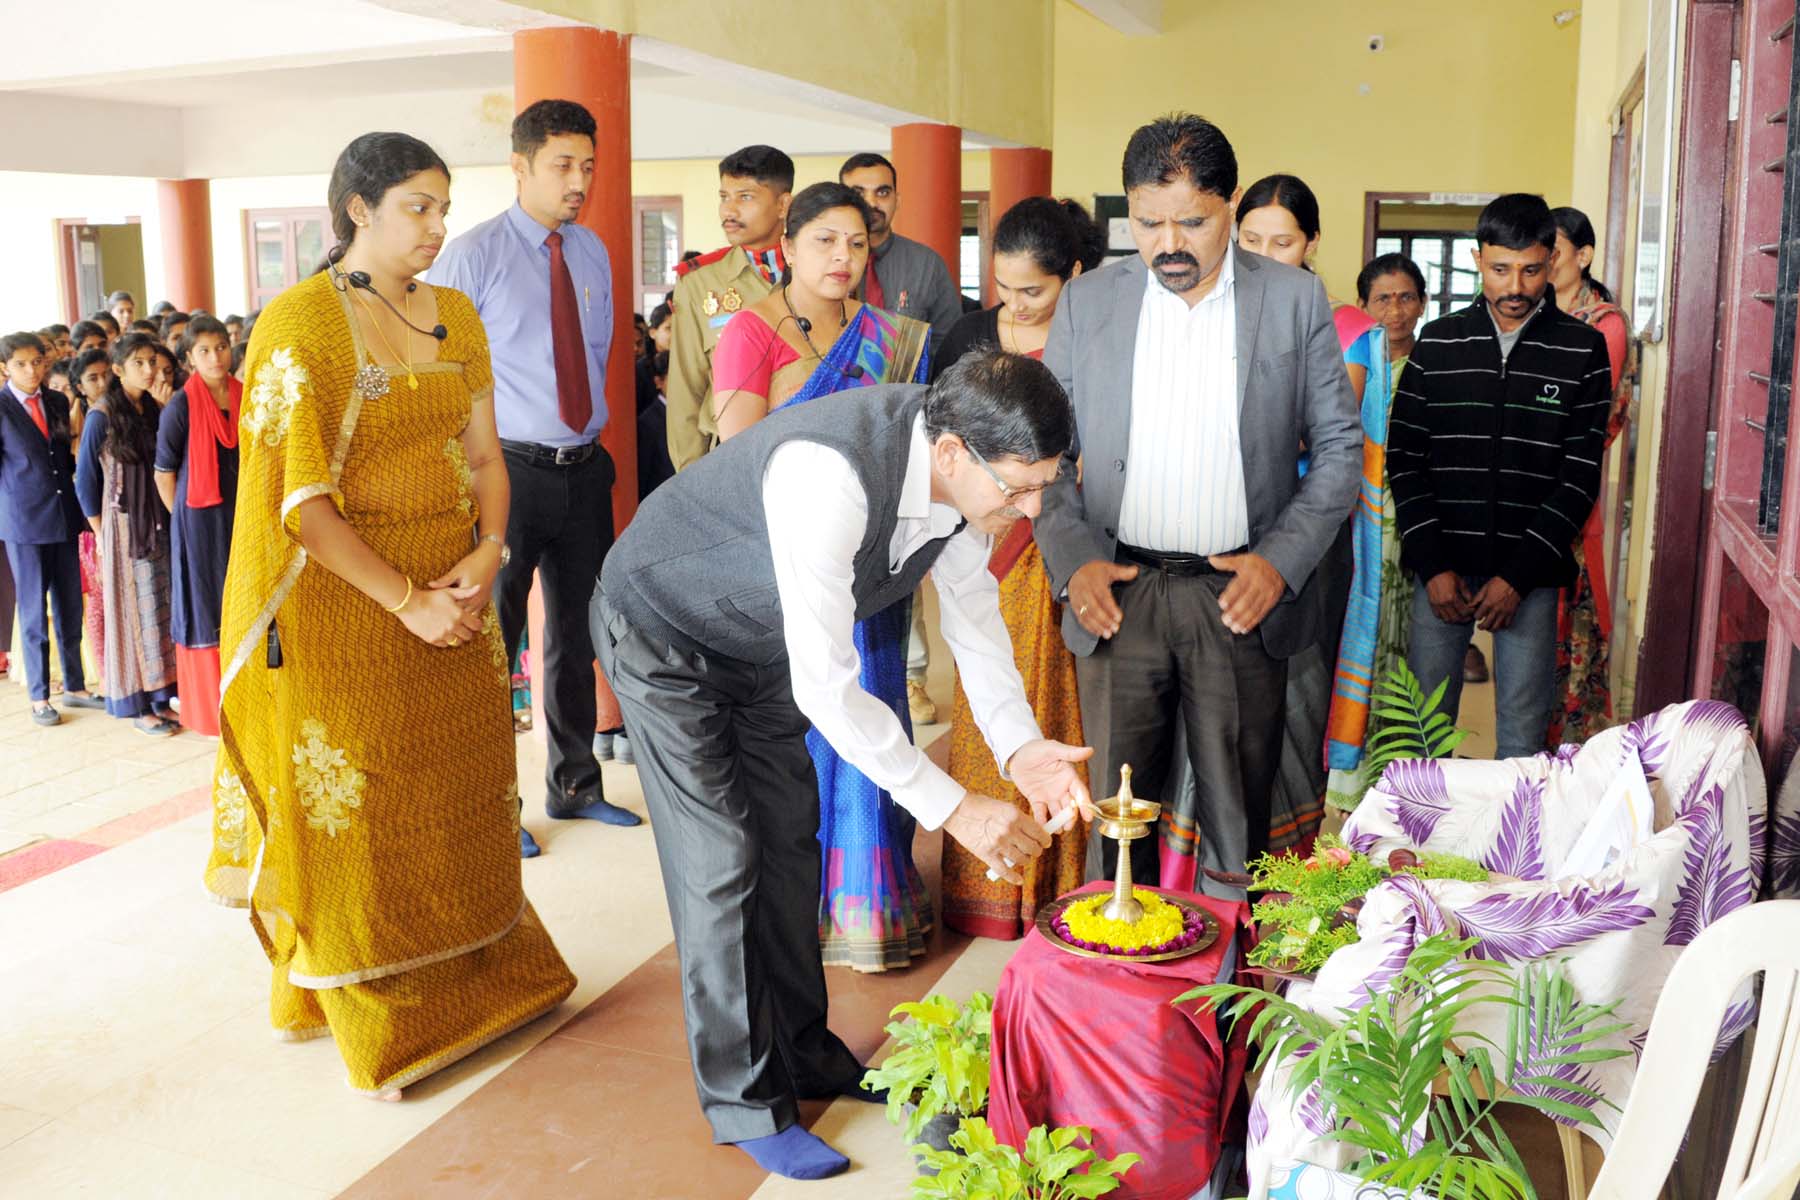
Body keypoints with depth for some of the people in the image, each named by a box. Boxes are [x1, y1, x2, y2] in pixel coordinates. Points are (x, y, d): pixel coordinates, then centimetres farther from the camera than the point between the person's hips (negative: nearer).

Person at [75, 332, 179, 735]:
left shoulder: (156, 410, 6)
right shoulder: (102, 416, -8)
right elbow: (86, 481, -3)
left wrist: (166, 410, -9)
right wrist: (101, 532, -2)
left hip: (160, 527, 5)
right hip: (124, 528, -5)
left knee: (163, 609, 8)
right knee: (133, 611, 2)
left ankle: (160, 697, 17)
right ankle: (136, 706, 11)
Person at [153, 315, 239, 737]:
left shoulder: (246, 398, 3)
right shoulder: (181, 405, -10)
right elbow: (164, 473, -4)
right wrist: (182, 517, 1)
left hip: (242, 516, 4)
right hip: (200, 521, -4)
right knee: (205, 608, 6)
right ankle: (207, 707, 17)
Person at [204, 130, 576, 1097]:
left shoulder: (456, 316, 8)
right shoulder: (299, 322, -10)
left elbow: (484, 456, 8)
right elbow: (302, 502, -16)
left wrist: (487, 552, -10)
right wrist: (405, 601, -19)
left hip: (455, 597, 5)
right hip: (343, 608, -5)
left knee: (457, 792, 13)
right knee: (357, 808, 5)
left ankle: (468, 976, 32)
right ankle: (373, 1019, 21)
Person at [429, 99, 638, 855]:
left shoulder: (593, 253, 8)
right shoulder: (472, 255, -9)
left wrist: (592, 429, 11)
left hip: (585, 467, 6)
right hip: (508, 469, -6)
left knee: (578, 636, 16)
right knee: (491, 640, 3)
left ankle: (574, 786, 32)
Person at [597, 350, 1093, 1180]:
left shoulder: (970, 467, -18)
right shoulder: (830, 475, -43)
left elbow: (972, 612, -5)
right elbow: (823, 686, -40)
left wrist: (1022, 748, -19)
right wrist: (952, 807, -35)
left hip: (759, 641, 7)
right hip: (662, 631, -7)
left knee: (790, 841, 12)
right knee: (721, 863, -4)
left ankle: (803, 1053, 29)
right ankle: (745, 1102, 12)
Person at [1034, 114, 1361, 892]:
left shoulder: (1296, 300, 3)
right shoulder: (1087, 302, 6)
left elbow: (1339, 447, 6)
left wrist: (1282, 561, -7)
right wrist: (1072, 561, -6)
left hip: (1242, 597, -1)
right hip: (1118, 594, 1)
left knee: (1237, 819, 7)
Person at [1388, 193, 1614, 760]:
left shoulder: (1583, 349, 2)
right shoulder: (1438, 341, 5)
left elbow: (1580, 475, -2)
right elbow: (1405, 458, 3)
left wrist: (1518, 575, -9)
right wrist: (1433, 564, -6)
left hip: (1530, 570, -1)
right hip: (1442, 568, 1)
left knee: (1523, 732, 3)